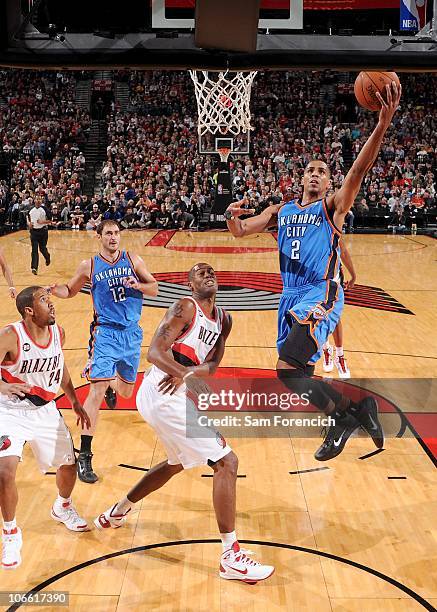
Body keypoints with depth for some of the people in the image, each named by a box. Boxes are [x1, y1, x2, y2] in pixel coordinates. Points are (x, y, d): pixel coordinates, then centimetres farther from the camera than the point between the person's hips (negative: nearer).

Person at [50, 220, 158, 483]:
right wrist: (54, 289, -10)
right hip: (106, 333, -3)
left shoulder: (133, 260, 3)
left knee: (126, 391, 17)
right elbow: (70, 290, 12)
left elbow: (155, 288, 6)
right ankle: (84, 457, -12)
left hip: (132, 333, 3)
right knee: (97, 392, -17)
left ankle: (111, 385, 58)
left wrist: (138, 285, -15)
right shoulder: (89, 266, -1)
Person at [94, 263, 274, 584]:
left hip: (167, 396, 10)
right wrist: (188, 374, -33)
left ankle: (116, 513, 46)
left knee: (177, 463, 32)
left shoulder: (223, 319, 13)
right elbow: (155, 352, -21)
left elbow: (212, 365, 5)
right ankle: (231, 557, -4)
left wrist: (187, 373, -15)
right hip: (167, 396, -10)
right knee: (227, 462, -11)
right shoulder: (186, 308, -11)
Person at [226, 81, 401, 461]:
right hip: (291, 295, 7)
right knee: (297, 372, 12)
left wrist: (383, 125, -30)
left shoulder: (333, 207, 0)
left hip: (321, 294, -7)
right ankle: (350, 410, 31)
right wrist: (232, 217, -15)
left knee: (287, 368, -19)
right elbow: (240, 231, 10)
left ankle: (344, 414, 0)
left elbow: (358, 172, -16)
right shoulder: (281, 211, 15)